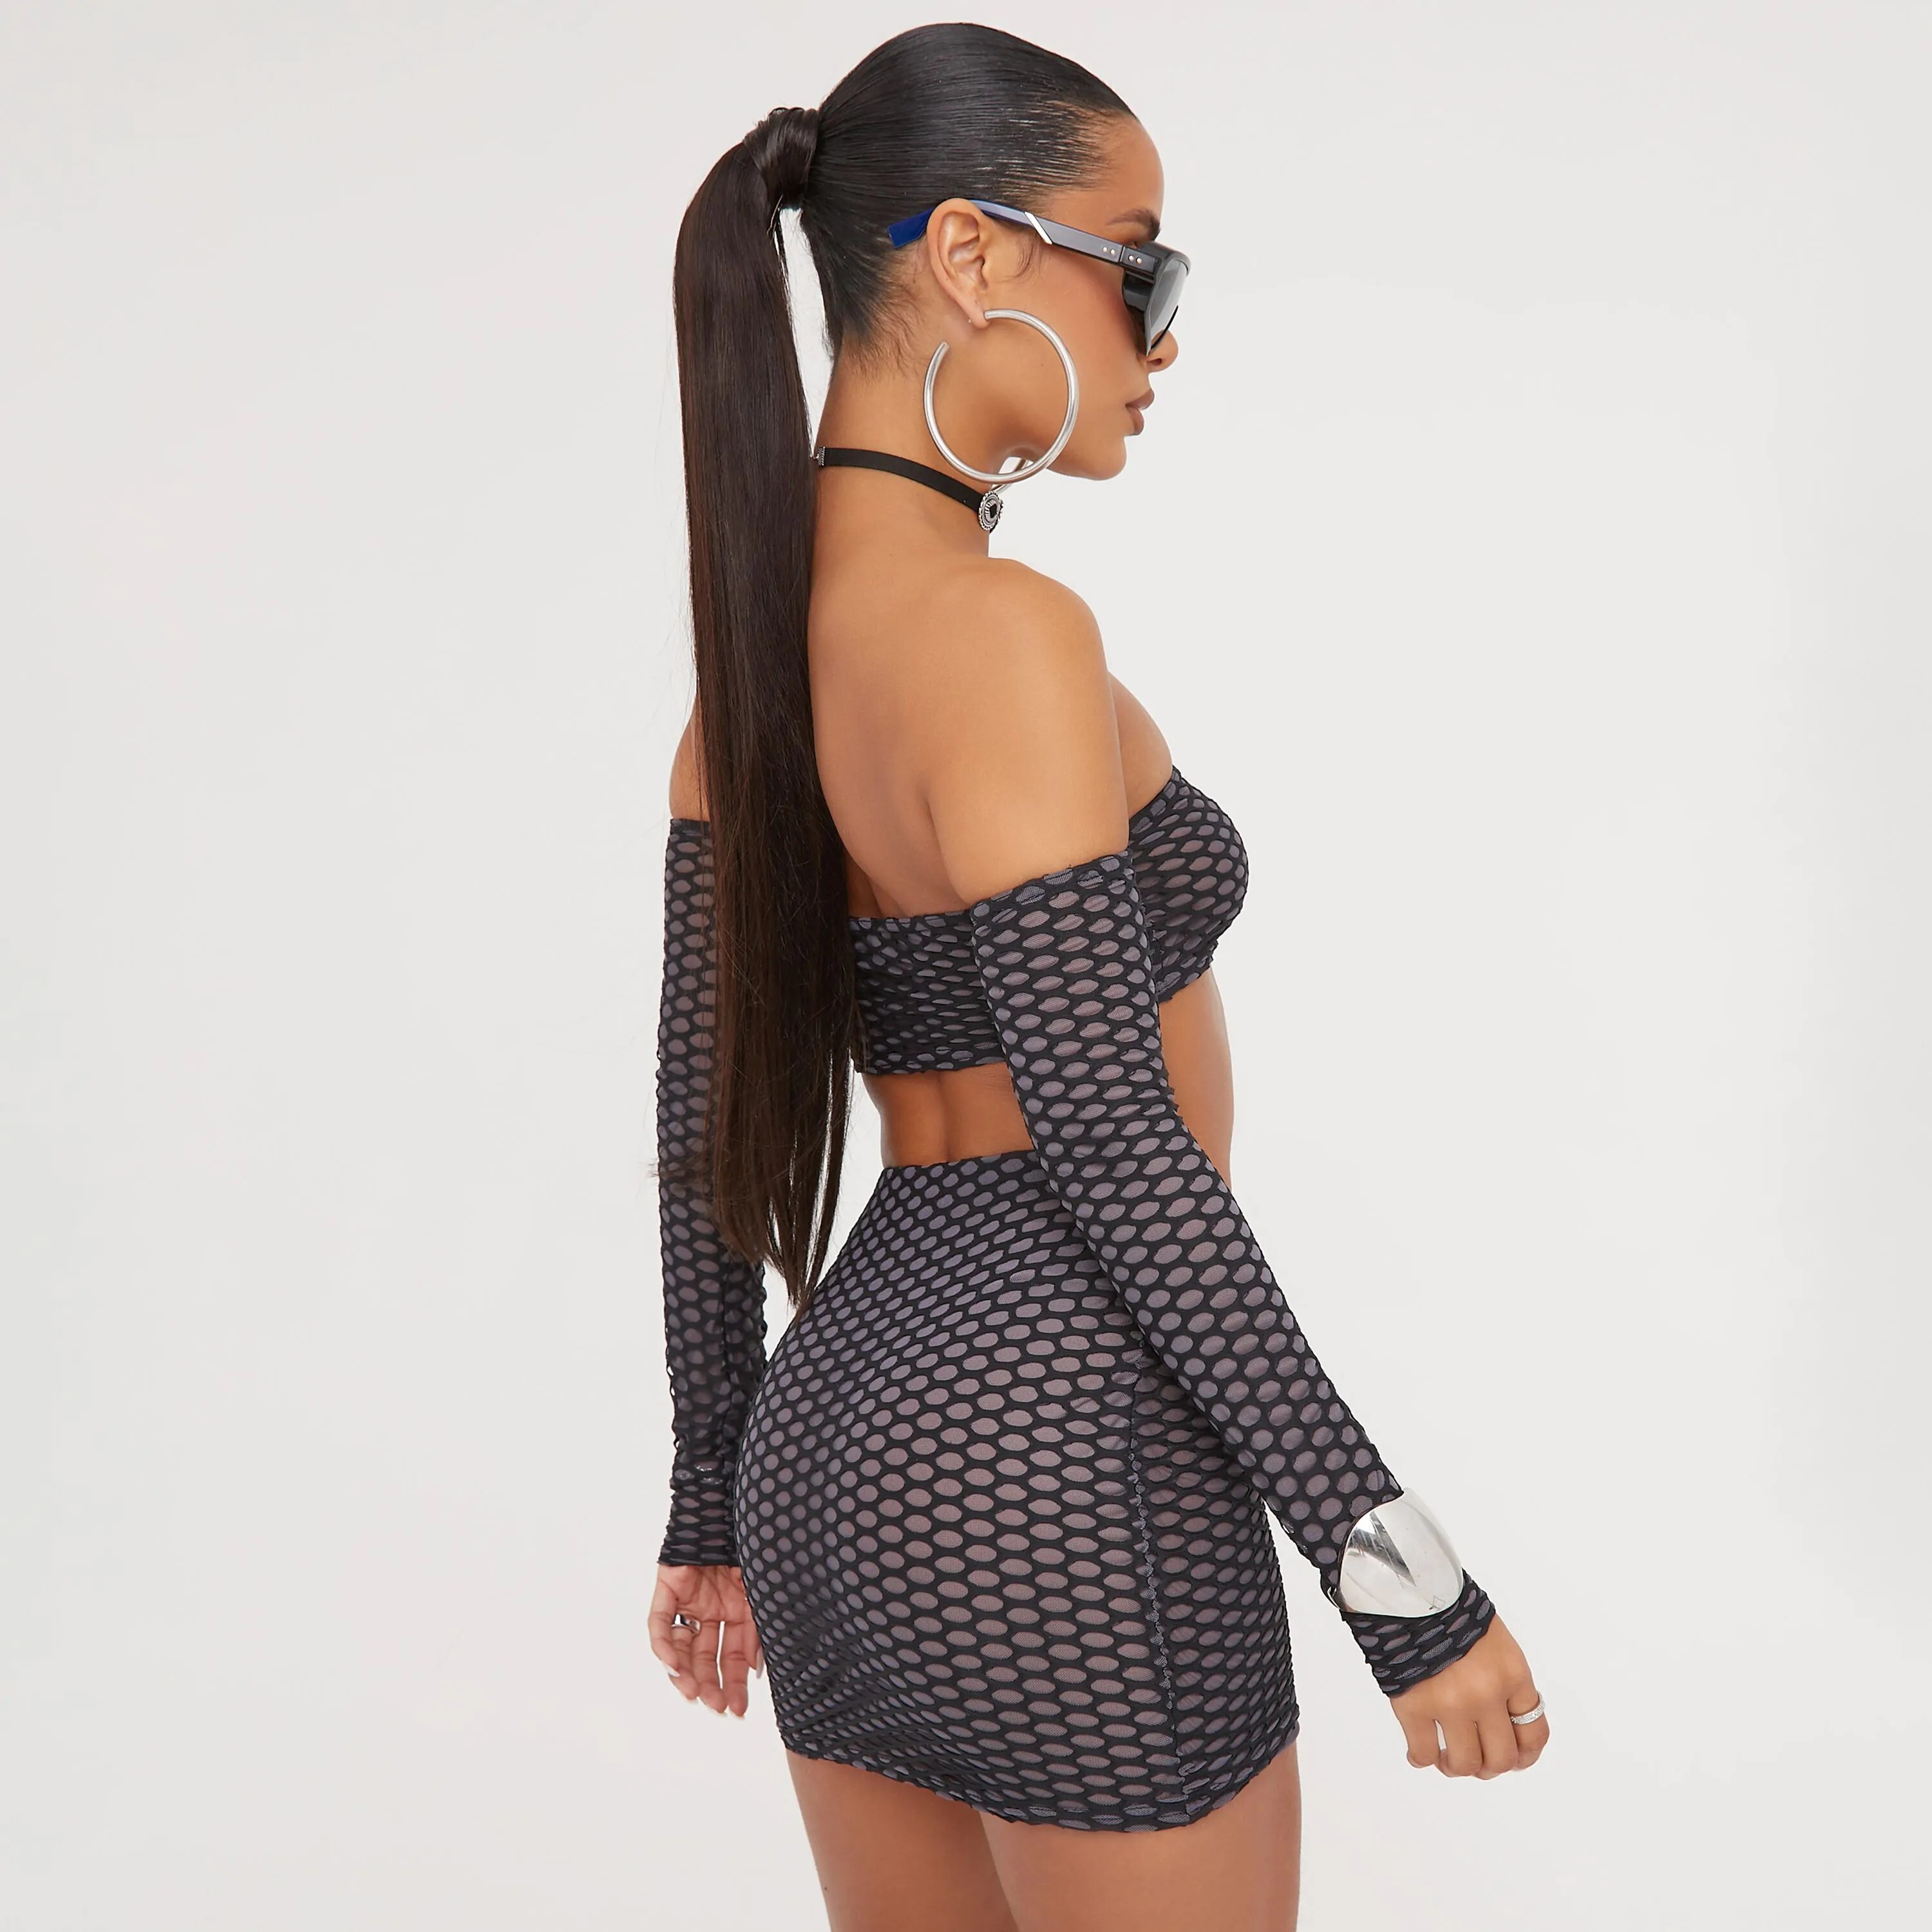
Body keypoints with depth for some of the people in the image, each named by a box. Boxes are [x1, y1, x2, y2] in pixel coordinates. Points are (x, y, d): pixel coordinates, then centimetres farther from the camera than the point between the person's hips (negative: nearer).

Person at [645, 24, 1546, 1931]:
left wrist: (714, 1497, 18)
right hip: (1061, 1467, -8)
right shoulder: (999, 631, -19)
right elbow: (1115, 1150, -21)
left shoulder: (753, 627, 6)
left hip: (846, 1426, 8)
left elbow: (705, 1111, 9)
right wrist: (1407, 1577, -15)